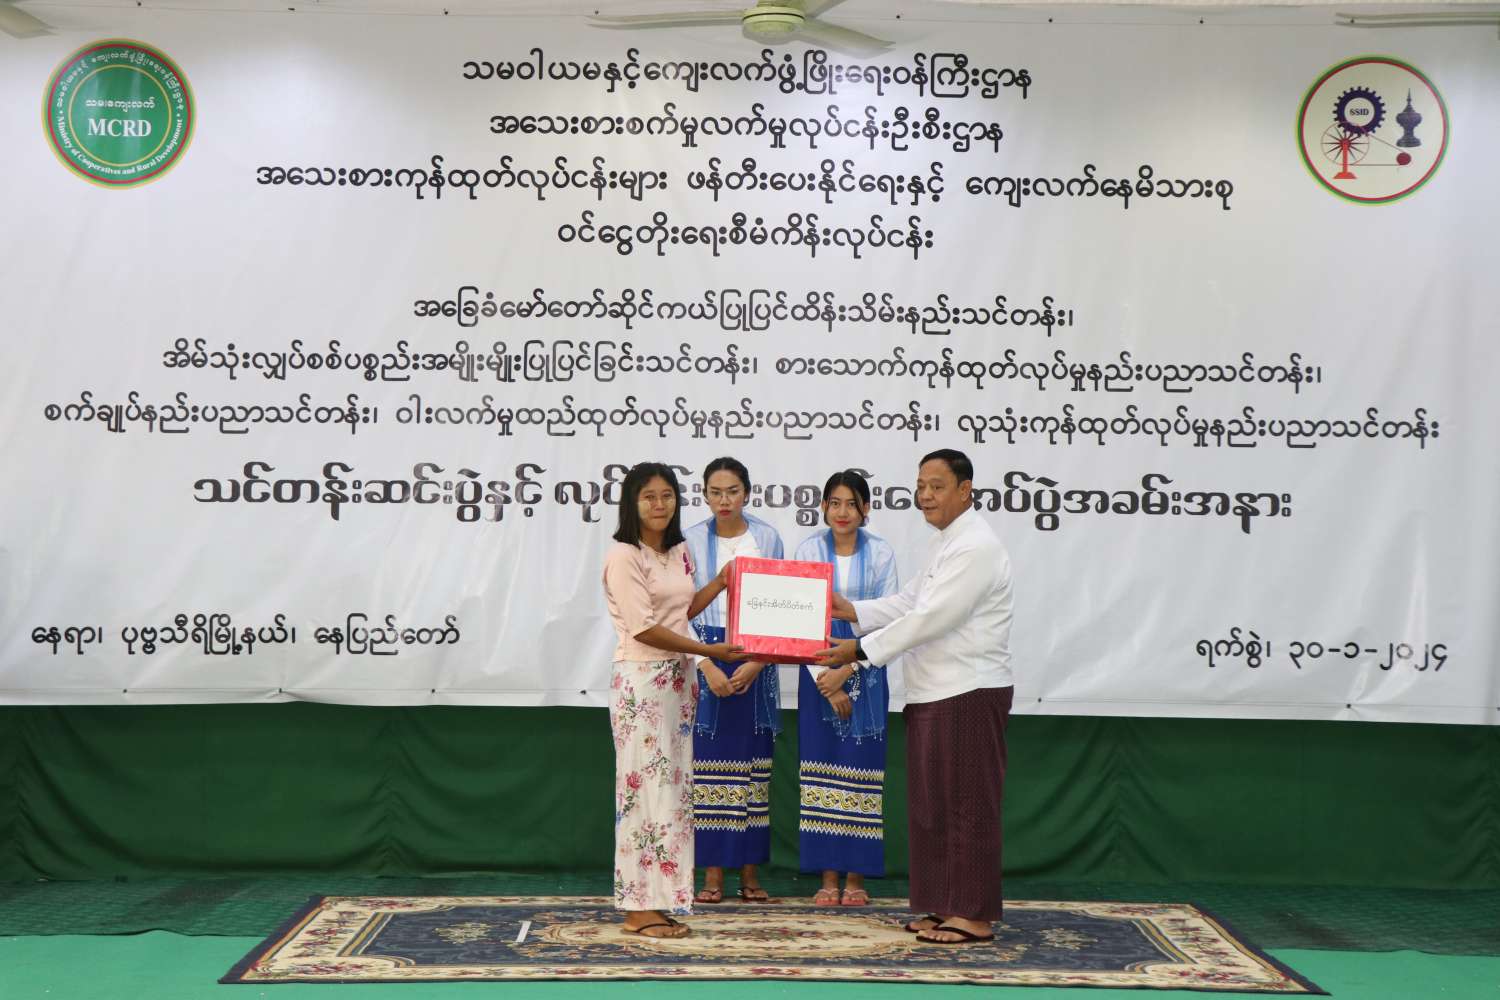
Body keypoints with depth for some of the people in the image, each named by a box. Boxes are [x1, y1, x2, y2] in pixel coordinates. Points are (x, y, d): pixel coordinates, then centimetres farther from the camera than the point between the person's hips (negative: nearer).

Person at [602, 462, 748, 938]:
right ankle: (639, 908, 3)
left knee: (673, 787, 9)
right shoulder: (623, 556, -11)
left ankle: (660, 898, 16)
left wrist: (721, 582, 12)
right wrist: (709, 650, -13)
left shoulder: (678, 552, 12)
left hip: (678, 679, 8)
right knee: (645, 786, -5)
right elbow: (644, 628, -16)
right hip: (641, 680, -8)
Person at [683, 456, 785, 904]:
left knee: (753, 763, 3)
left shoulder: (767, 538, 3)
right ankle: (713, 872, 6)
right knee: (709, 762, -1)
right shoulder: (692, 541, 1)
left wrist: (755, 663, -9)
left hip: (756, 659, 1)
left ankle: (750, 870, 11)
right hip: (705, 659, -1)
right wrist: (708, 667, -11)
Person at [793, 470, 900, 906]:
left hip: (866, 670, 0)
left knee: (861, 768, 1)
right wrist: (827, 682, -9)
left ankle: (857, 877, 10)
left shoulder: (881, 553, -1)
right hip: (818, 671, 1)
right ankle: (828, 876, 10)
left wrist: (848, 672, -12)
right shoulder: (808, 550, 0)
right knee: (823, 767, 2)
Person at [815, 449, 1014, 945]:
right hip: (935, 692, 10)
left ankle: (974, 915, 5)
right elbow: (908, 601, 20)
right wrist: (853, 611, 5)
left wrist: (861, 649, -20)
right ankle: (945, 906, 22)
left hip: (969, 694, -10)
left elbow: (931, 617, -21)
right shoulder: (945, 543, 18)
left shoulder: (976, 547, -16)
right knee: (932, 804, 13)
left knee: (967, 805, -3)